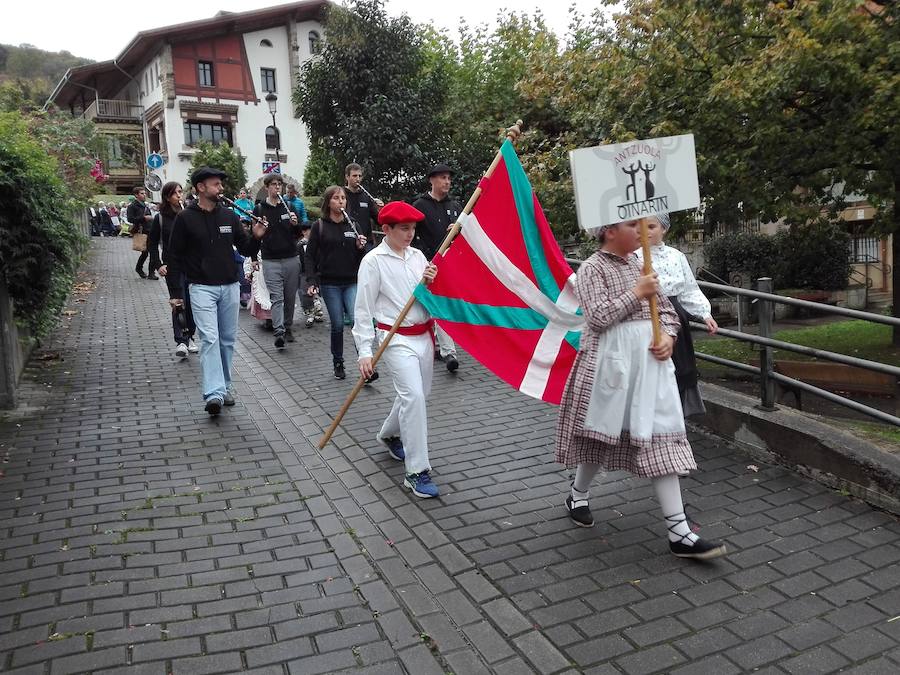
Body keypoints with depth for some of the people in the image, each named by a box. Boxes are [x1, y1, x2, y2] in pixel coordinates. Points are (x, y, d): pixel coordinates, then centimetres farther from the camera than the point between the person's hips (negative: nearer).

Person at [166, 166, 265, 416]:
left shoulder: (229, 215, 7)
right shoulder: (185, 219, -4)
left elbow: (246, 250, 11)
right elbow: (174, 257, 0)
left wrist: (256, 237, -10)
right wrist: (175, 292, -2)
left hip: (230, 286, 4)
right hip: (202, 288, -4)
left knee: (227, 339, 10)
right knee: (210, 339, -14)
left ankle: (225, 386, 23)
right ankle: (214, 394, -19)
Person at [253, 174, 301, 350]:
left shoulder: (288, 207, 11)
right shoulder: (259, 209, 3)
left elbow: (298, 235, 12)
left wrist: (295, 224, -8)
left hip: (291, 259, 3)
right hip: (271, 261, -3)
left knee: (290, 297, 8)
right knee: (277, 298, -11)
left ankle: (288, 328, 21)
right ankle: (279, 333, -17)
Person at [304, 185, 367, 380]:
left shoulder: (352, 225, 8)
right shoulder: (320, 226, 1)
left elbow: (360, 258, 13)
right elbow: (310, 256, 1)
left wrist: (360, 247, -8)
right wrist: (311, 281, -8)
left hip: (352, 282, 1)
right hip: (329, 284, -1)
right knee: (337, 325, 4)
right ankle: (338, 364, 20)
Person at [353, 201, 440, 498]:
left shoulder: (417, 255, 8)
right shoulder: (373, 261, -8)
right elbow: (363, 310, -8)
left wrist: (429, 283, -8)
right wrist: (365, 351, -13)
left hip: (423, 335, 6)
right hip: (397, 338, -6)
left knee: (418, 395, 16)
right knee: (413, 396, -16)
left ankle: (389, 435, 45)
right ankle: (417, 472, -9)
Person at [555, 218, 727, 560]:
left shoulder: (640, 265, 14)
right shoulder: (592, 268, -5)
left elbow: (666, 309, 16)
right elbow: (598, 317, -17)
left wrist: (668, 335, -4)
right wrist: (636, 293, -14)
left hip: (649, 361, 6)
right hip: (610, 362, -5)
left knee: (661, 438, 0)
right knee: (601, 432, 10)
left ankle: (679, 532, 0)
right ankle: (577, 495, 37)